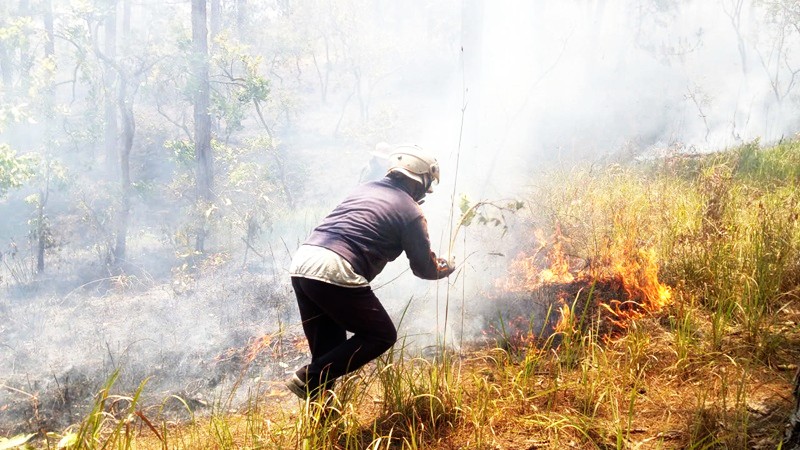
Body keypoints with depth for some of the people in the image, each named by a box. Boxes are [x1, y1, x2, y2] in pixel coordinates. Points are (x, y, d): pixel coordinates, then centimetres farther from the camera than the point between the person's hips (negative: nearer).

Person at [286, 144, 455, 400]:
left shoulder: (366, 189, 23)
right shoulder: (411, 211, 4)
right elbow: (424, 268, 12)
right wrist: (445, 268, 35)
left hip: (301, 263, 8)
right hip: (335, 272, -8)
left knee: (329, 349, 19)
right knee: (382, 335, 8)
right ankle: (309, 378, -2)